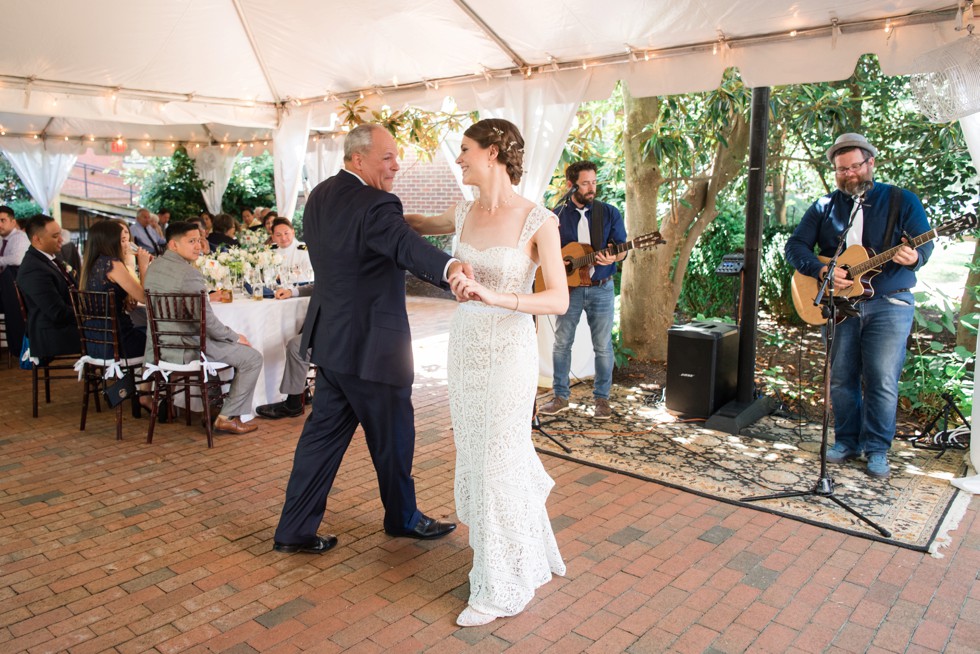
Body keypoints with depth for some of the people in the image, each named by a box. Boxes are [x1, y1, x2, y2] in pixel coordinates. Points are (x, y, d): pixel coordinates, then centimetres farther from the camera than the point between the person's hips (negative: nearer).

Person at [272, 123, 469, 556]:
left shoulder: (319, 196, 9)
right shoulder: (374, 204, -21)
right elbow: (406, 245, -41)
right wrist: (448, 268, -59)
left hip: (331, 337, 9)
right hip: (370, 344, -9)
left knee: (325, 431, 15)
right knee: (393, 436, 11)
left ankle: (294, 530, 22)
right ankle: (402, 518, 32)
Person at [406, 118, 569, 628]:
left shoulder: (538, 221, -13)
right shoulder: (465, 214, 5)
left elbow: (559, 299, -18)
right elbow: (422, 225, 26)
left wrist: (494, 296, -30)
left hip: (508, 353, -6)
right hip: (465, 349, 6)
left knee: (496, 462, 1)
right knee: (478, 458, 15)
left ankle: (503, 587, 23)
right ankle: (528, 554, 39)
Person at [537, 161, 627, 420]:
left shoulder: (609, 213, 2)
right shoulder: (556, 215, 2)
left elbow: (622, 248, 1)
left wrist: (613, 257, -22)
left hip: (601, 289, 0)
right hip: (569, 288, 1)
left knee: (603, 346, 4)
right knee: (562, 343, 5)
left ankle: (602, 397, 17)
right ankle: (560, 396, 17)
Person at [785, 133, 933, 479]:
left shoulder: (901, 200, 4)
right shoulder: (824, 207, 10)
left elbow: (924, 242, -4)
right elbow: (795, 245, 4)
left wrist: (914, 256, -28)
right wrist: (821, 270, -14)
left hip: (889, 304, -2)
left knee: (882, 381, -3)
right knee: (841, 378, 6)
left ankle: (877, 450, 10)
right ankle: (847, 441, 20)